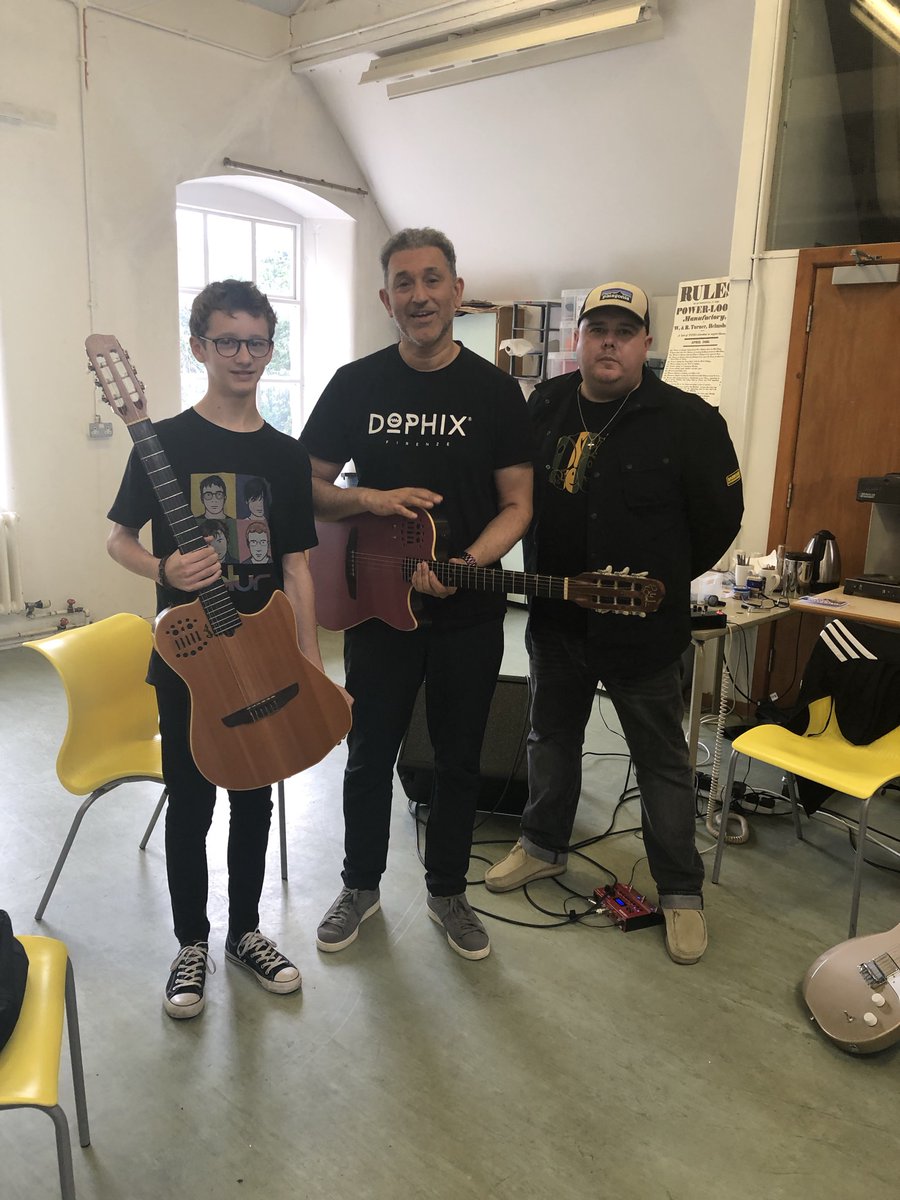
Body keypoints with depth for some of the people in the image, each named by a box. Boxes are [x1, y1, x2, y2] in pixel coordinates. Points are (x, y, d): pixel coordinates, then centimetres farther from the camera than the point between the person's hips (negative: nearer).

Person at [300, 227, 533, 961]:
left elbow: (516, 505, -3)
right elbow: (308, 486, 2)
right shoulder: (356, 385, 0)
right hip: (376, 606, 1)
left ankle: (448, 892, 35)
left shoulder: (495, 391, -3)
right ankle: (361, 886, 36)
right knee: (370, 756, 14)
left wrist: (468, 563, -20)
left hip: (469, 616, 0)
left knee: (459, 760, 13)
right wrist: (369, 500, -18)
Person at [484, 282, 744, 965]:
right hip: (555, 620, 5)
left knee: (662, 761, 8)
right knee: (551, 737, 20)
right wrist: (544, 574, 10)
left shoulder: (686, 420, -12)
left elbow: (720, 517, -6)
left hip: (641, 629, -4)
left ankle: (682, 890, 25)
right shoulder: (544, 406, 2)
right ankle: (544, 846, 42)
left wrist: (663, 582, 0)